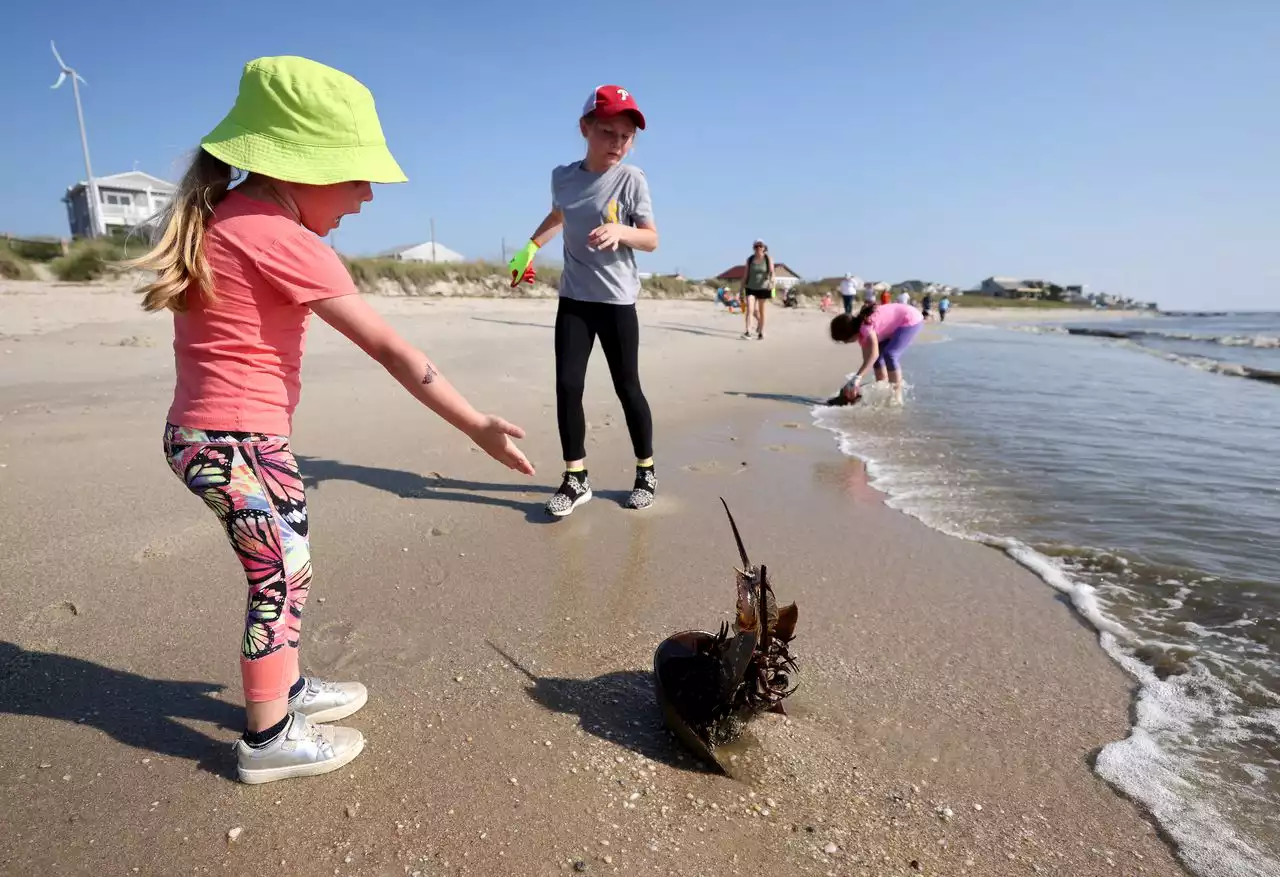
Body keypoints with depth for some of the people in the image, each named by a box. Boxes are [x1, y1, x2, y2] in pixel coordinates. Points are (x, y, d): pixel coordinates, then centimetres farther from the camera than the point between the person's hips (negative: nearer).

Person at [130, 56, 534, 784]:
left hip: (208, 432, 9)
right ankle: (270, 739, 19)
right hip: (239, 441, -9)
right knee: (283, 580, 3)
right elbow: (393, 351, -21)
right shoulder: (284, 241, -20)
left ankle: (286, 690, 35)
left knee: (284, 571, 18)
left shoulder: (224, 214, 9)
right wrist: (478, 426, -18)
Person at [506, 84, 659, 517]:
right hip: (574, 299, 3)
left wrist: (620, 230, -26)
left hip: (617, 300, -3)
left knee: (627, 388, 4)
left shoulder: (631, 178, -6)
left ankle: (646, 470, 21)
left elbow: (652, 239, -7)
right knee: (567, 385, -6)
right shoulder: (562, 176, 5)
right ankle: (576, 478, 4)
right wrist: (530, 247, 16)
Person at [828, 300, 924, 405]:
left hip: (911, 319, -10)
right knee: (879, 355, 3)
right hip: (897, 324, 10)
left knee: (890, 354, -20)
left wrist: (857, 377, -43)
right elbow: (867, 357, -1)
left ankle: (897, 396, -13)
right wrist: (858, 384, -6)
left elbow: (873, 354, -40)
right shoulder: (861, 330, -1)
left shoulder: (865, 326, -30)